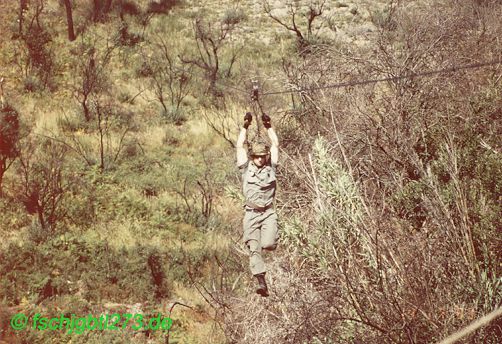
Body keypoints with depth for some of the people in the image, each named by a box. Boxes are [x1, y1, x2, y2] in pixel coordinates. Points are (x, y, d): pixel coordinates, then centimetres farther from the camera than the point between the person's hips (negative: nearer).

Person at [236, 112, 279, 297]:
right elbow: (240, 146, 3)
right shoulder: (246, 168, 6)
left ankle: (269, 237, 19)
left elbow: (275, 144, 8)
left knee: (268, 244, -19)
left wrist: (269, 126, 5)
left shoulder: (271, 167, 8)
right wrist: (245, 127, 0)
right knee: (254, 248, -8)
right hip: (251, 213, 0)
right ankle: (261, 282, -10)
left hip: (268, 212, 0)